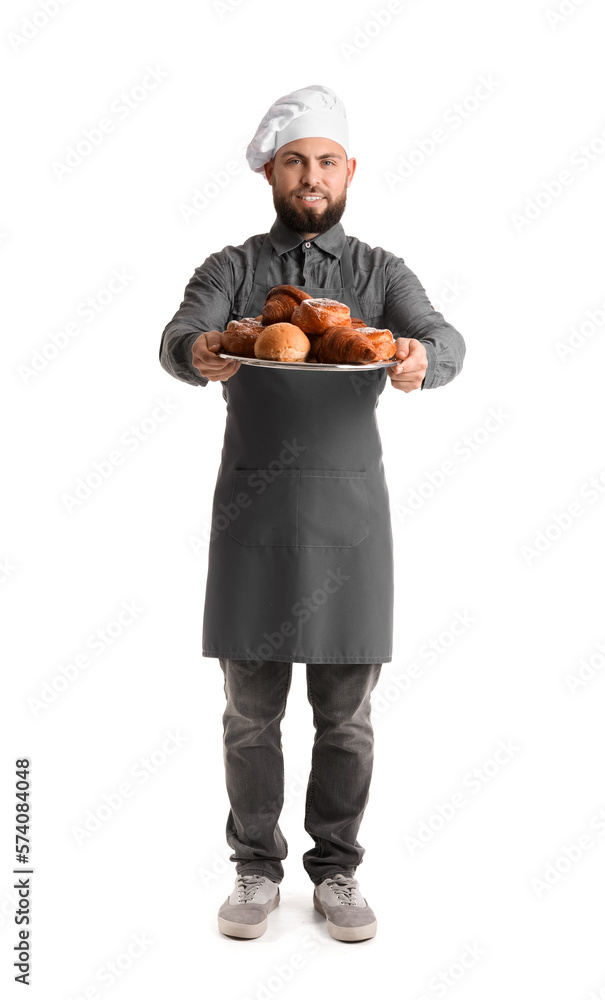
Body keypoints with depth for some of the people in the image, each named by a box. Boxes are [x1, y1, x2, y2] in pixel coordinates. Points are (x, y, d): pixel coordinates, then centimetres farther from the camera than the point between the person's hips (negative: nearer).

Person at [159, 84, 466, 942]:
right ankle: (257, 870, 24)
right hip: (252, 508, 0)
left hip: (349, 509, 0)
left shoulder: (381, 272, 8)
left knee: (347, 711, 7)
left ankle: (336, 871, 24)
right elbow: (178, 337, -12)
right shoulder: (230, 270, 8)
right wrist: (199, 353, -36)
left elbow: (444, 340, -10)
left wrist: (421, 358, -34)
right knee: (251, 706, 6)